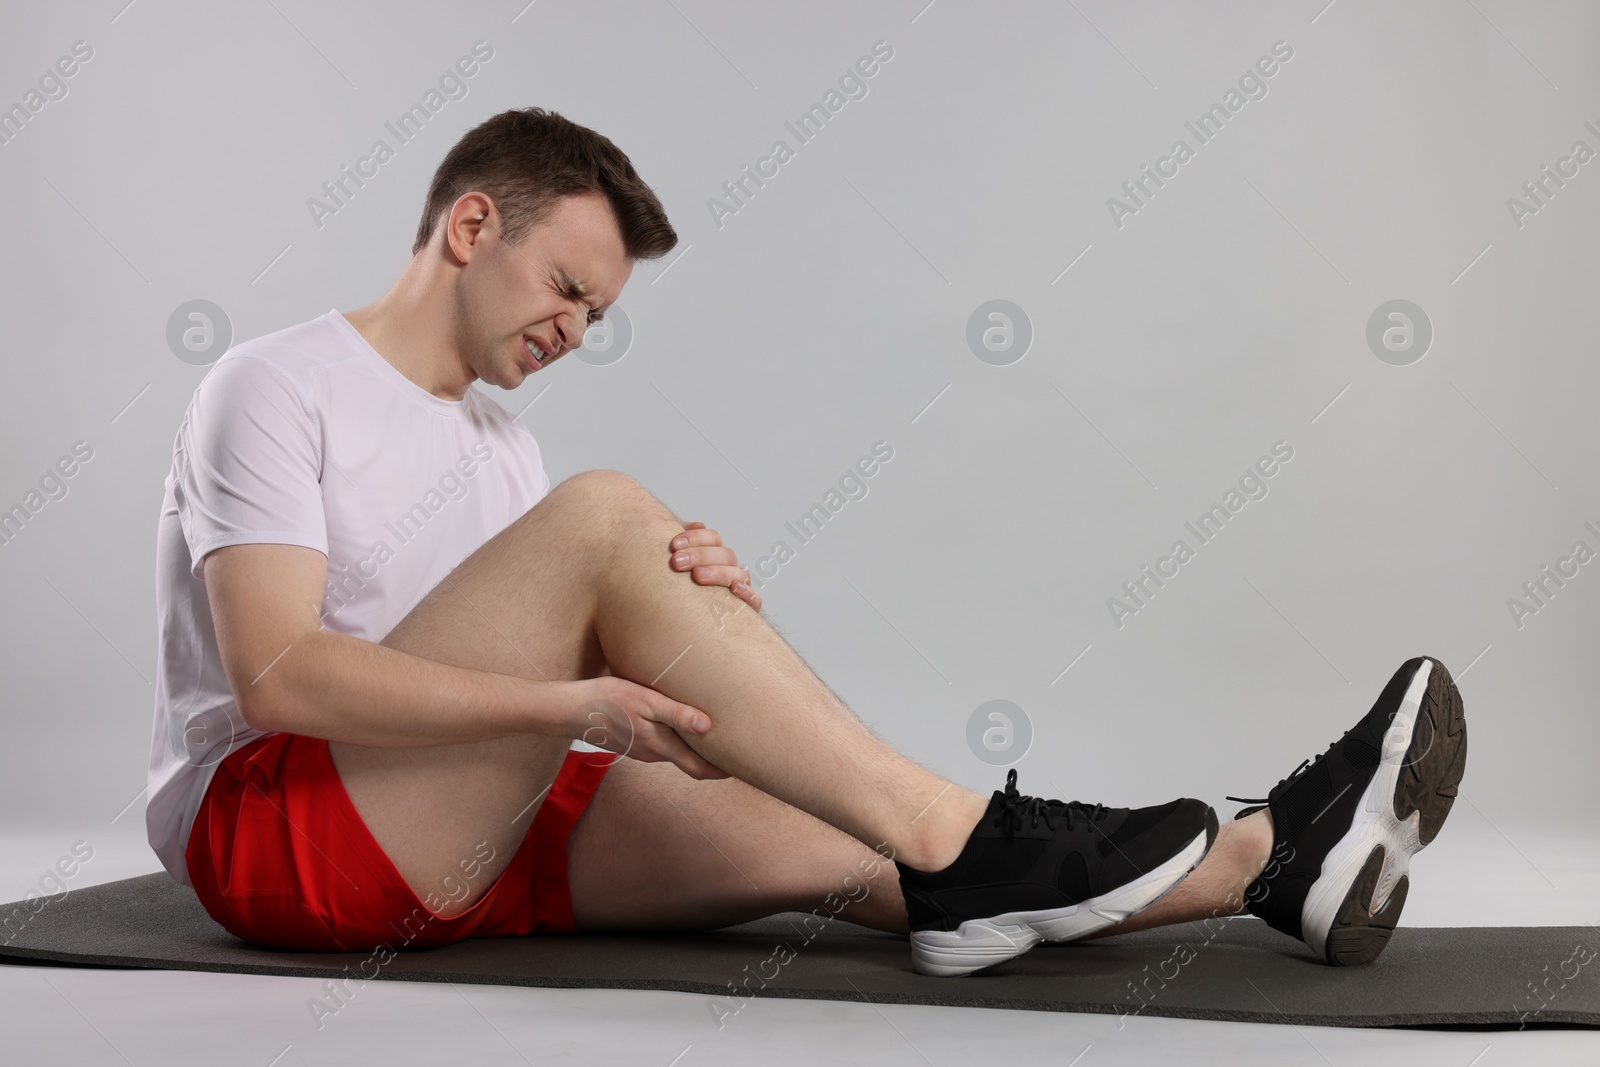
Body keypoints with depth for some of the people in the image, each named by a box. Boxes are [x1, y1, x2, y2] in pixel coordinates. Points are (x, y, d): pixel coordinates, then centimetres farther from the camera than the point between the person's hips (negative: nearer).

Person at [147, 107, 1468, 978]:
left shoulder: (502, 446, 20)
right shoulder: (277, 386, -4)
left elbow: (602, 660, 10)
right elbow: (277, 675, -18)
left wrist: (711, 605, -14)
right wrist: (569, 704, -27)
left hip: (465, 838, 7)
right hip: (268, 822, -7)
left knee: (842, 840, -15)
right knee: (605, 515, -27)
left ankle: (1259, 860, -20)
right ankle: (960, 847, -28)